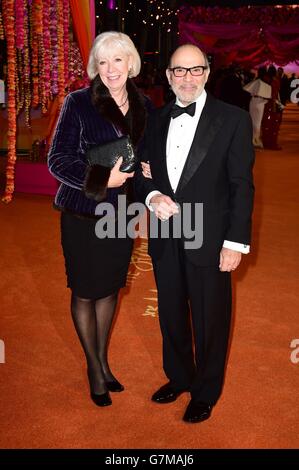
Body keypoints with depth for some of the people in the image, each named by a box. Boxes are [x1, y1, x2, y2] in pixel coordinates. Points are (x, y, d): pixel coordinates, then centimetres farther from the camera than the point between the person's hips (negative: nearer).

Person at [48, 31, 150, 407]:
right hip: (83, 214, -4)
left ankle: (103, 360, 35)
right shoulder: (79, 102, -11)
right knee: (85, 292, 8)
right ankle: (94, 368, 28)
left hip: (121, 213, 4)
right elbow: (58, 160, -12)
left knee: (110, 288, 16)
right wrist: (104, 178, -22)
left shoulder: (143, 106, 4)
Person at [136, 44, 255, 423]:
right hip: (165, 240, 5)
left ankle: (205, 393, 33)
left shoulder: (233, 119, -7)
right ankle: (178, 378, 43)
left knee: (210, 321, 10)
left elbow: (242, 186, -9)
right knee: (171, 316, 19)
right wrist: (152, 196, -10)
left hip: (209, 241, -4)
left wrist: (235, 243, -12)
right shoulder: (156, 120, 7)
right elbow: (143, 173, 12)